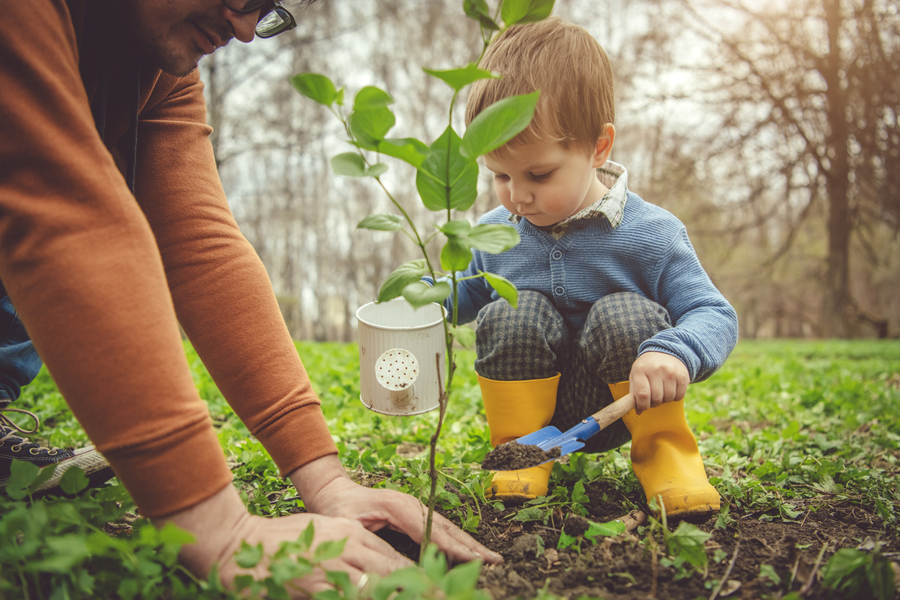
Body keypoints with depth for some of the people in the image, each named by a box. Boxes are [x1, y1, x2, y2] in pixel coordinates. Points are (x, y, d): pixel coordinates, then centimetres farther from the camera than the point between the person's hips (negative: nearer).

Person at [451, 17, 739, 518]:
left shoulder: (649, 233, -14)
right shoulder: (495, 233, -2)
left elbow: (715, 314, -13)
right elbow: (466, 292, 18)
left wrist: (675, 351, -37)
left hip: (619, 407, -2)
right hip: (532, 399, 3)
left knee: (625, 314, -31)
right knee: (511, 314, -25)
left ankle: (663, 450, -6)